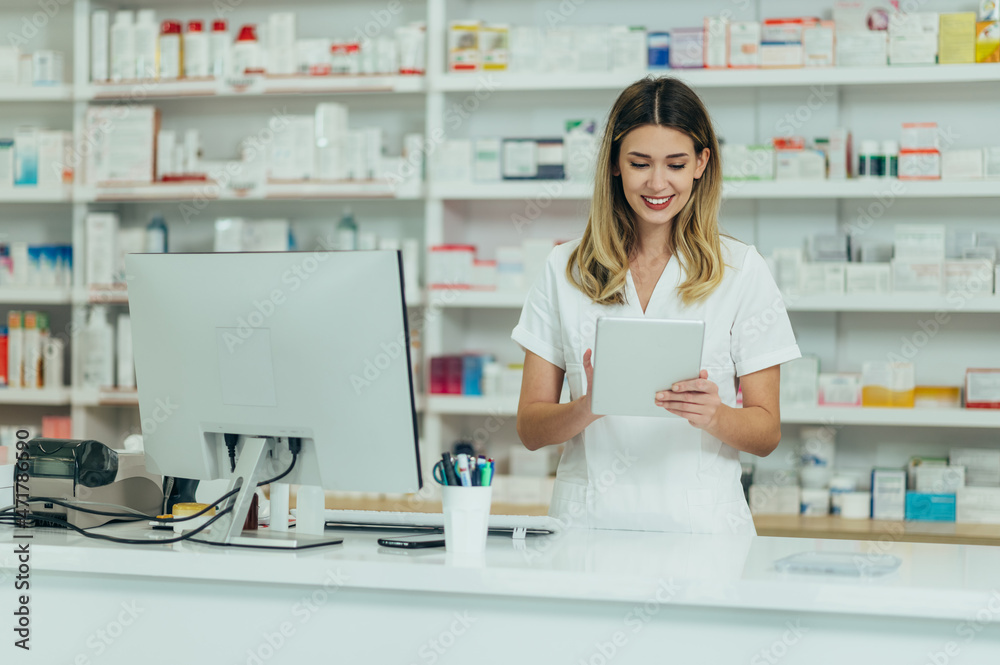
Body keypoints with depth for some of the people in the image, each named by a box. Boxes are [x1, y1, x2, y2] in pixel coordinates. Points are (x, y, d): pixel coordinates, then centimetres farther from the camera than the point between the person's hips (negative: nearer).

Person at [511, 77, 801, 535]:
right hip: (589, 525, 1)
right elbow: (529, 428, 7)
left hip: (700, 531, -1)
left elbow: (766, 434, 7)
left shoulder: (741, 271, 6)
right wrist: (589, 407, -14)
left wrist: (714, 416, -14)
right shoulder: (564, 270, 10)